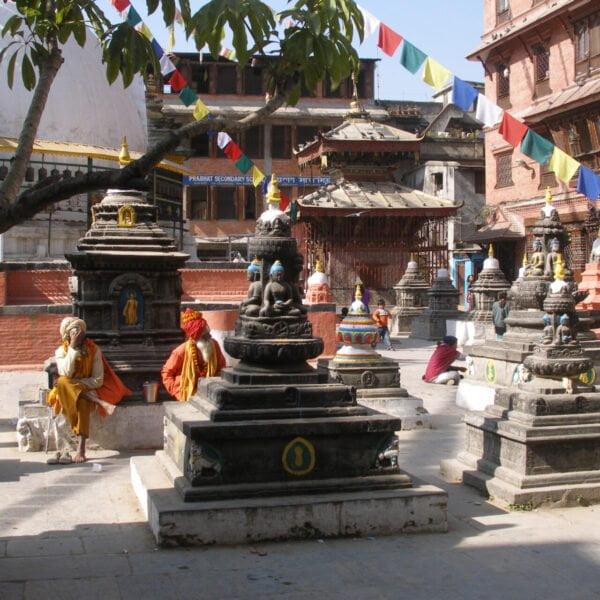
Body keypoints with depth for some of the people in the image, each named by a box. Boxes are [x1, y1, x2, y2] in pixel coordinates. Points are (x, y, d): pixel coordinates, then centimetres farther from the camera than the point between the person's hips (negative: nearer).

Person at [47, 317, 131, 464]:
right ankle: (99, 403, -36)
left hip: (87, 390, -1)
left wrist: (75, 383, -18)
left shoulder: (94, 350, -1)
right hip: (67, 392, 1)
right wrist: (73, 347, -21)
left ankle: (81, 449, -40)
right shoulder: (61, 351, 0)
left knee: (83, 401, -37)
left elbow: (98, 380, -7)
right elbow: (65, 374, -19)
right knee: (62, 383, -34)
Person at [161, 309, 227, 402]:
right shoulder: (182, 351, -16)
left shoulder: (214, 345, -6)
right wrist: (178, 393, -11)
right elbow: (166, 373, -5)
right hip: (187, 396, -3)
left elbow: (221, 367, 8)